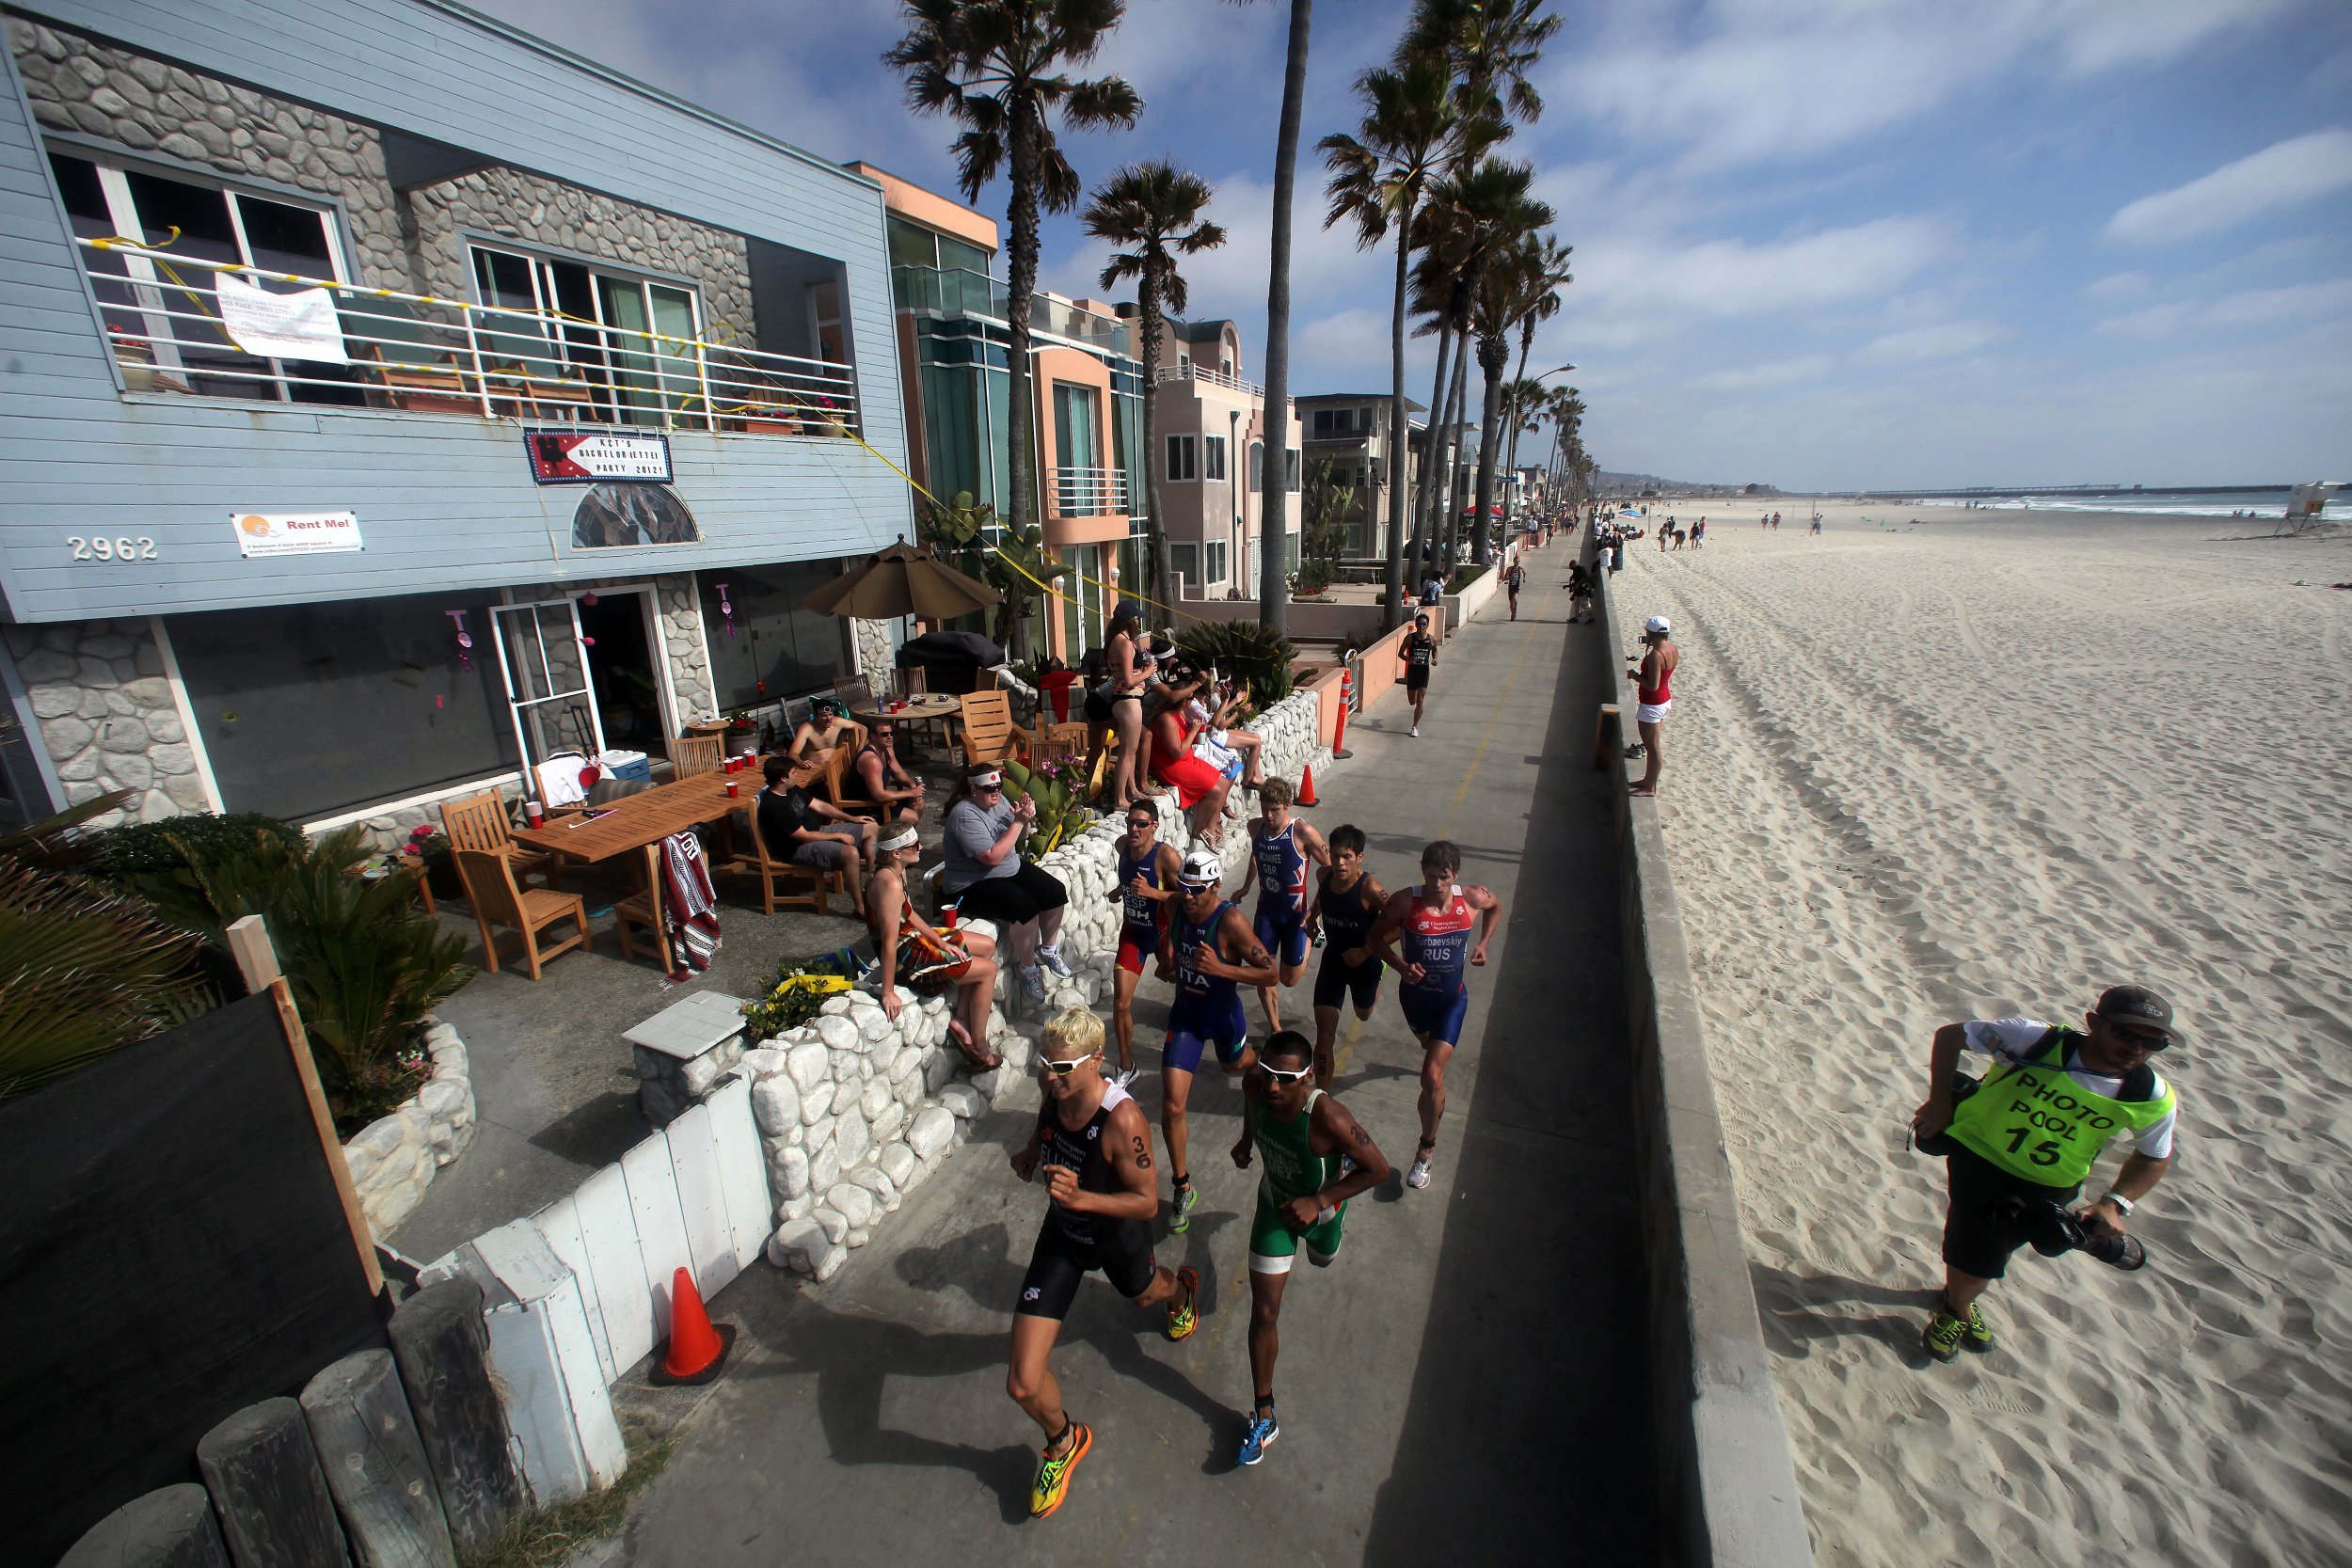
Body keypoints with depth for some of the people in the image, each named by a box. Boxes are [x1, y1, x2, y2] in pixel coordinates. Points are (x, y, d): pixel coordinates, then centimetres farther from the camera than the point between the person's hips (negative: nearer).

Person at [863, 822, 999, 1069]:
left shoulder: (898, 872, 0)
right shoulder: (890, 884, -31)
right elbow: (890, 943, -31)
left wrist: (941, 941, 3)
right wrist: (888, 993, -28)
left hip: (914, 937, 10)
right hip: (904, 958, -10)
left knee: (988, 947, 14)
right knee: (988, 970, -4)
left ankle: (961, 1021, 14)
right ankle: (979, 1048, 8)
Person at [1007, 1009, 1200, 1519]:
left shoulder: (1123, 1120, -38)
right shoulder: (1054, 1094, -19)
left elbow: (1148, 1202, -29)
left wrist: (1081, 1198, -43)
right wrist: (1025, 1157, -14)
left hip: (1116, 1235, -3)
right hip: (1061, 1233, 4)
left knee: (1144, 1295, 33)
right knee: (1023, 1385, -2)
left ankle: (1181, 1289, 71)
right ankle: (1063, 1441, 33)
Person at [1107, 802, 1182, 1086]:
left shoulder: (1166, 855, -28)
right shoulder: (1123, 845, -10)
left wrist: (1151, 892, -36)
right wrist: (1120, 888, -2)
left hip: (1163, 932, -4)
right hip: (1132, 931, 4)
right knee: (1121, 1003, -2)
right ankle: (1126, 1068, 14)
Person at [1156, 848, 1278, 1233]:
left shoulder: (1230, 921, -29)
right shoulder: (1177, 909, -13)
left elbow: (1271, 972, -26)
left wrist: (1220, 968, -37)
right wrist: (1167, 963, -8)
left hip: (1224, 1015, -2)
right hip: (1185, 1013, 3)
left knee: (1232, 1066, 30)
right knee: (1172, 1106, -6)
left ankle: (1257, 1060, 70)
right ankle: (1181, 1187, 14)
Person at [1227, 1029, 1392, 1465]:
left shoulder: (1327, 1117, -45)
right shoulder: (1254, 1087, -31)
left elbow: (1380, 1169, -31)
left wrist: (1318, 1202, -31)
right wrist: (1247, 1141, 5)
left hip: (1319, 1206, -2)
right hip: (1275, 1202, 2)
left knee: (1322, 1260, 34)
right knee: (1264, 1311, 0)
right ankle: (1264, 1416, 22)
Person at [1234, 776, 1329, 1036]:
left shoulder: (1303, 832, -23)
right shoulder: (1255, 827, -5)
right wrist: (1246, 888, 21)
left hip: (1296, 914, -4)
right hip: (1266, 909, 4)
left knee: (1289, 979, 8)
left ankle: (1308, 941, 39)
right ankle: (1275, 1028, 26)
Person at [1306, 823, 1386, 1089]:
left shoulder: (1369, 887, -30)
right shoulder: (1323, 875, -14)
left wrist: (1367, 951, -23)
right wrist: (1313, 915, 4)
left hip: (1363, 961, -2)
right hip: (1333, 959, 2)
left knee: (1363, 1015, 29)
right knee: (1324, 1033, -4)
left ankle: (1375, 988, 64)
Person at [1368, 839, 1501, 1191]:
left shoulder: (1473, 900, -17)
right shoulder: (1406, 902, -22)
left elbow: (1496, 905, 8)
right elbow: (1377, 938, -11)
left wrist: (1483, 944, -2)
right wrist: (1401, 965, -27)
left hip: (1451, 998, -1)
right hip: (1414, 993, 2)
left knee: (1431, 1076, -10)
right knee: (1427, 1042, 31)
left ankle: (1427, 1146, 11)